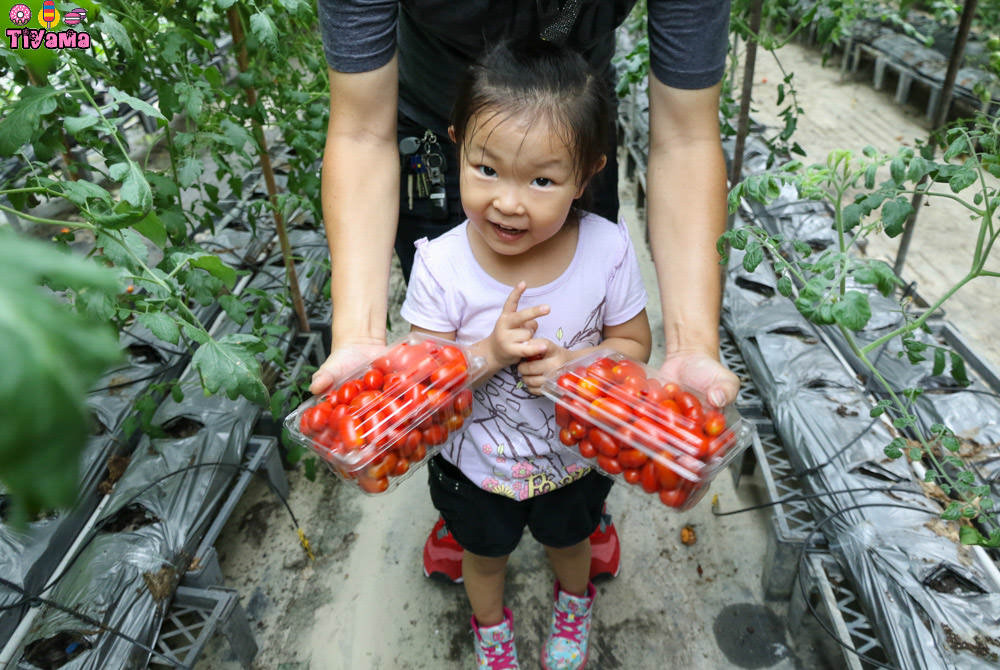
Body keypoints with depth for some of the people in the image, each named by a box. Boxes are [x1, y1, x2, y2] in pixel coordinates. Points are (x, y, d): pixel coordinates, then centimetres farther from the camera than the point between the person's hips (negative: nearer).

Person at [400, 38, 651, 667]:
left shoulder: (607, 250, -26)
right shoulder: (440, 265, -28)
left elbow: (634, 343, -11)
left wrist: (573, 363, -31)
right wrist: (490, 353, -38)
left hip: (574, 455, 1)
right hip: (476, 463, 0)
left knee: (570, 540, 32)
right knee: (485, 553, 29)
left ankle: (574, 602, 69)